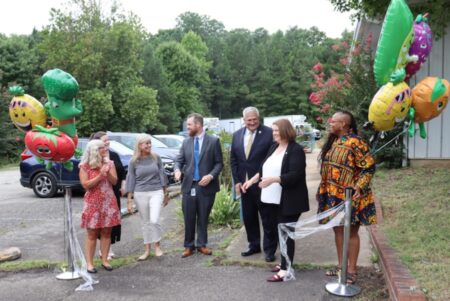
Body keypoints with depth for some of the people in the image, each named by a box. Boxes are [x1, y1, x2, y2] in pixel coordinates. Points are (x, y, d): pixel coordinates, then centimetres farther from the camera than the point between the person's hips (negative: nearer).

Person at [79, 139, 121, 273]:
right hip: (93, 203, -3)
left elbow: (114, 181, 1)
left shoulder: (109, 163, 7)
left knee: (106, 232, 5)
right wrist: (100, 175, -18)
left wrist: (107, 173, -17)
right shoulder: (85, 166, -4)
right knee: (92, 234, 1)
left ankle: (104, 260, 14)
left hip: (109, 202, 3)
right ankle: (89, 263, 7)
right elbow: (85, 185, -11)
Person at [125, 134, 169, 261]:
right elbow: (131, 181, 2)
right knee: (145, 222, 9)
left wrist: (166, 194, 10)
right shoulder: (133, 162, -1)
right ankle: (147, 250, 23)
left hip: (156, 192, -1)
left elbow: (162, 175, 7)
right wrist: (129, 200, -1)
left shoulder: (156, 158, 1)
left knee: (154, 220, -15)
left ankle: (157, 245, 8)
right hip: (140, 194, 1)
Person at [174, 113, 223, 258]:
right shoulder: (186, 142, 9)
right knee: (188, 219, 6)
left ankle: (202, 244, 23)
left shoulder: (213, 141, -2)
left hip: (206, 186, -2)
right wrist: (177, 170, -12)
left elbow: (219, 163, -2)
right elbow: (179, 160, 10)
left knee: (203, 218, 9)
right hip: (188, 186, 3)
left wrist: (211, 176, -17)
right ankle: (189, 246, 19)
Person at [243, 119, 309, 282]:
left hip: (289, 200, -8)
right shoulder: (274, 146, 10)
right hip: (277, 199, 8)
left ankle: (286, 269, 4)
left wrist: (273, 179, -32)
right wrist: (252, 180, 11)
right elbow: (265, 168, 18)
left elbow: (295, 175, -23)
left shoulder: (296, 149, -15)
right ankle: (285, 263, 28)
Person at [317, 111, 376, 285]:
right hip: (333, 195, 8)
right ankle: (341, 265, 28)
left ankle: (351, 271, 13)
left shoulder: (355, 143, -16)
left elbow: (369, 167, -16)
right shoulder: (333, 142, 10)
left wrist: (359, 187, -26)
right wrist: (322, 190, 18)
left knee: (351, 232, 2)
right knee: (338, 230, 14)